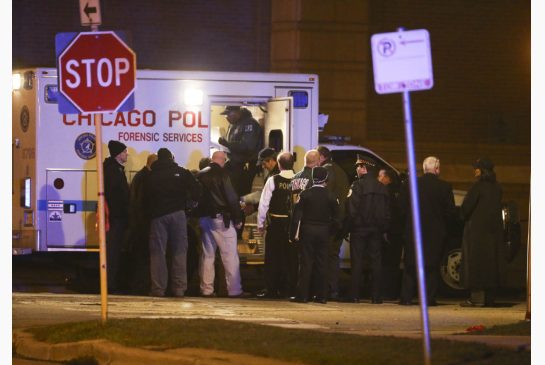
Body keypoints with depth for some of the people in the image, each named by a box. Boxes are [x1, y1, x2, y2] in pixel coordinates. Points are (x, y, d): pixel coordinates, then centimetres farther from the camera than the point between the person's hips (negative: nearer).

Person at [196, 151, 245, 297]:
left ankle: (206, 289, 11)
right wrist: (237, 218, -7)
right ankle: (234, 289, -5)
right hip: (221, 218, -6)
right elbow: (232, 198, -13)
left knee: (207, 255, 11)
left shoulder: (200, 175, 7)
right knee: (230, 255, -2)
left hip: (204, 218, 6)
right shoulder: (222, 174, -11)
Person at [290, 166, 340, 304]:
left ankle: (302, 295, -3)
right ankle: (321, 296, 5)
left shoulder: (305, 194, -6)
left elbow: (297, 215, -8)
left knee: (305, 263, 0)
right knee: (322, 264, 6)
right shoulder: (331, 197, 0)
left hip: (307, 231, -2)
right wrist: (331, 231, 16)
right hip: (323, 232, 2)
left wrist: (293, 233, -4)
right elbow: (336, 219, 3)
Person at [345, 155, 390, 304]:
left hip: (359, 229, -5)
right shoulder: (382, 188, 9)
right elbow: (387, 211, 12)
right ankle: (376, 296, 3)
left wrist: (348, 227, -8)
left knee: (357, 262, -2)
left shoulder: (357, 185, -10)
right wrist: (384, 227, 15)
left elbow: (351, 209, -14)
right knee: (376, 262, 5)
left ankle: (354, 295, -4)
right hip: (376, 229, 5)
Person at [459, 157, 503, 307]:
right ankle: (489, 298, 12)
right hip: (493, 230, 7)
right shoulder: (497, 188, 8)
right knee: (490, 263, 11)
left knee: (474, 263, -3)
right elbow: (497, 208, 13)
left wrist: (465, 217, 5)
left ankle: (477, 297, -8)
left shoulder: (478, 186, -14)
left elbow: (466, 206, -14)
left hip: (476, 228, -7)